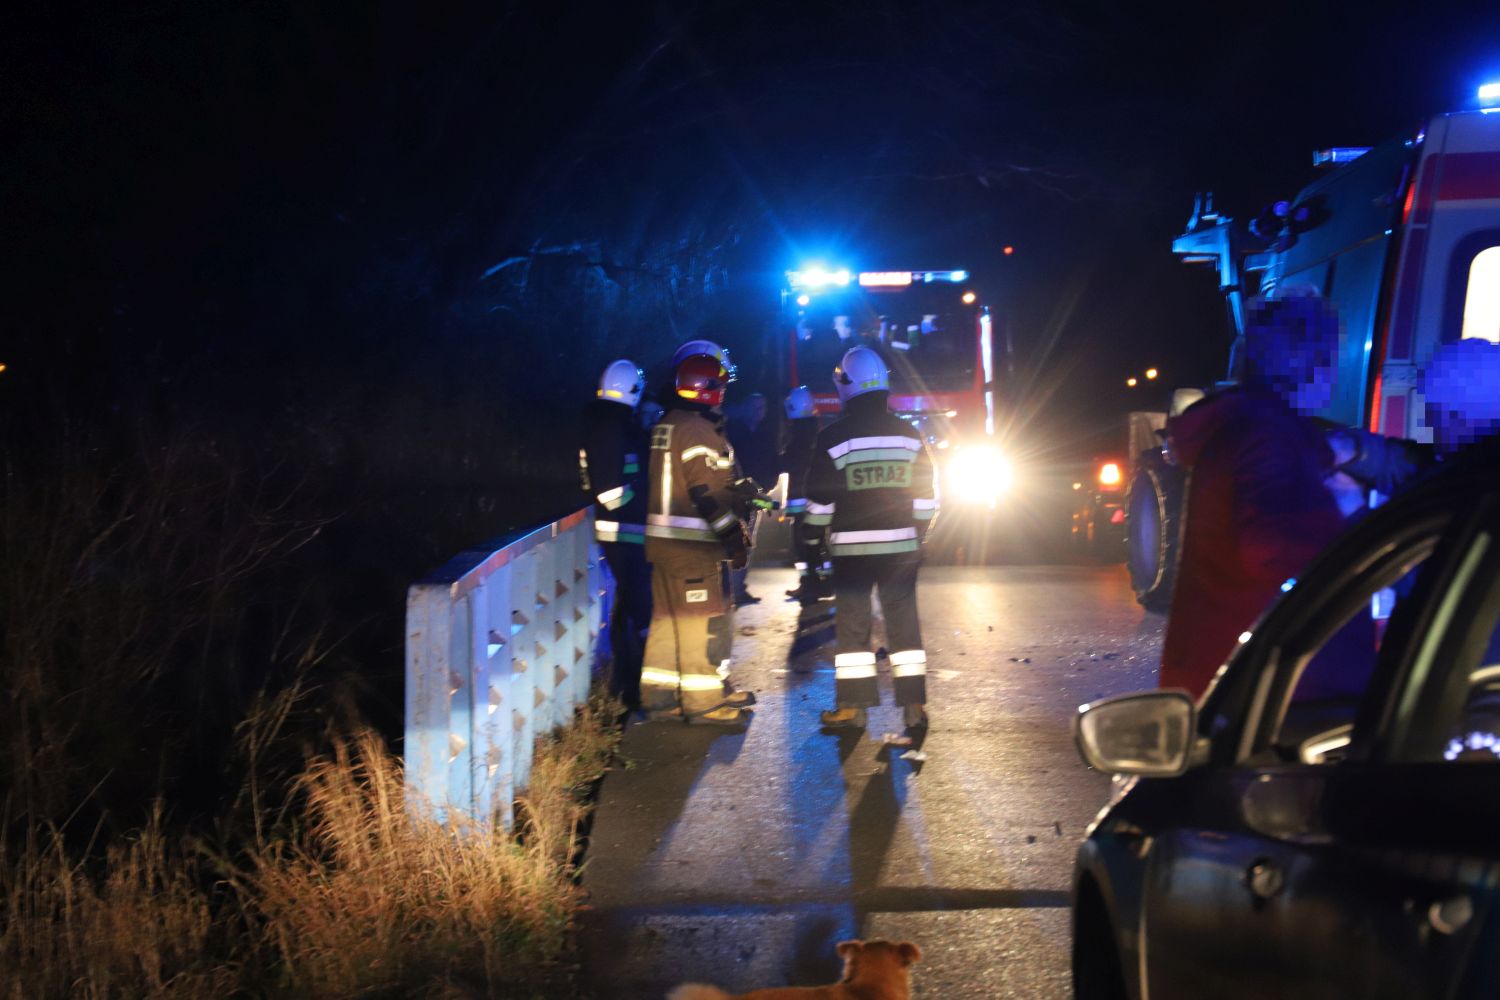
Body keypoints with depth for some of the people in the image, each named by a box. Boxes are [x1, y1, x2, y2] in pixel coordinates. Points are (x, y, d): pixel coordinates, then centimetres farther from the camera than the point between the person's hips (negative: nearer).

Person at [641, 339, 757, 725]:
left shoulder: (664, 426, 12)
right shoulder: (700, 432, -17)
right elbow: (712, 494, -21)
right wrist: (735, 538, -15)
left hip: (662, 540, 9)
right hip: (692, 545, -9)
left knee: (668, 617, 15)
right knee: (703, 621, -2)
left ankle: (659, 694, 21)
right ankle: (703, 701, 3)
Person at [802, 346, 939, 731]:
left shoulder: (834, 437, -8)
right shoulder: (909, 436, 3)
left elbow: (820, 500, -6)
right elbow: (925, 496, 7)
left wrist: (811, 538, 5)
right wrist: (919, 534, 17)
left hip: (851, 547, -3)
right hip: (900, 545, 3)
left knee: (852, 624, 4)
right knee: (903, 621, 7)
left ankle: (853, 706, 4)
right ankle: (914, 705, 6)